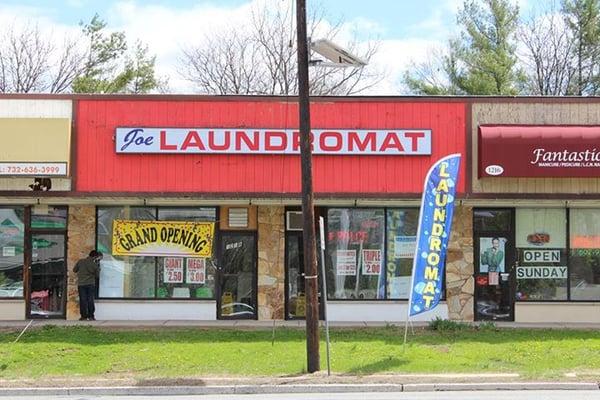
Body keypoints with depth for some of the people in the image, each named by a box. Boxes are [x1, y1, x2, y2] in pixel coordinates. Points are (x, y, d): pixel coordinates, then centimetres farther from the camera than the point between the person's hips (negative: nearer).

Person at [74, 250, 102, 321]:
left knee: (83, 300, 2)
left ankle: (84, 316, 0)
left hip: (81, 284, 1)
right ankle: (91, 316, 3)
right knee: (90, 300, 4)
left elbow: (74, 270, 8)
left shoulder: (80, 262, -2)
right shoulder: (94, 265, -6)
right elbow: (97, 275, 4)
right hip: (90, 284, -1)